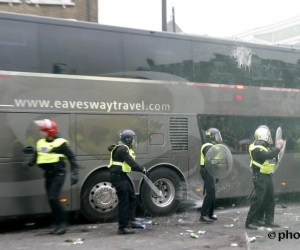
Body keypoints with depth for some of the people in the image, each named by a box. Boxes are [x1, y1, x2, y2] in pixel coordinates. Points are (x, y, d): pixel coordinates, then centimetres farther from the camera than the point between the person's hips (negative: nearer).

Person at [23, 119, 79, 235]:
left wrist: (74, 173, -15)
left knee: (53, 198, -16)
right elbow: (35, 157, 12)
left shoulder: (60, 143, -10)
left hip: (58, 174, -7)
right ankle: (59, 224, 20)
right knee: (51, 200, 9)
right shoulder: (40, 143, 9)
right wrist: (29, 163, -10)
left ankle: (63, 223, -2)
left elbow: (72, 158, -9)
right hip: (48, 175, 7)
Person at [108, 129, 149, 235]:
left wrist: (140, 169, 3)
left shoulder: (124, 149, 15)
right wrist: (143, 170, -20)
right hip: (118, 177, -11)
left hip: (122, 176, 11)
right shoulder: (122, 149, -17)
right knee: (124, 202, -6)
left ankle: (131, 221, 25)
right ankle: (123, 227, 2)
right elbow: (131, 163, -24)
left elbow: (130, 164, 14)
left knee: (132, 197, 17)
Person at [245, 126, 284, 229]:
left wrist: (277, 149, 1)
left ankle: (269, 220, 24)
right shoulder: (256, 149, -19)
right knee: (258, 199, -9)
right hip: (260, 177, -10)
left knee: (270, 198, 14)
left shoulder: (264, 147, 13)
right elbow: (269, 155, -30)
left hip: (267, 176, 10)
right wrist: (278, 147, -20)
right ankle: (249, 222, -3)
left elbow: (271, 156, 16)